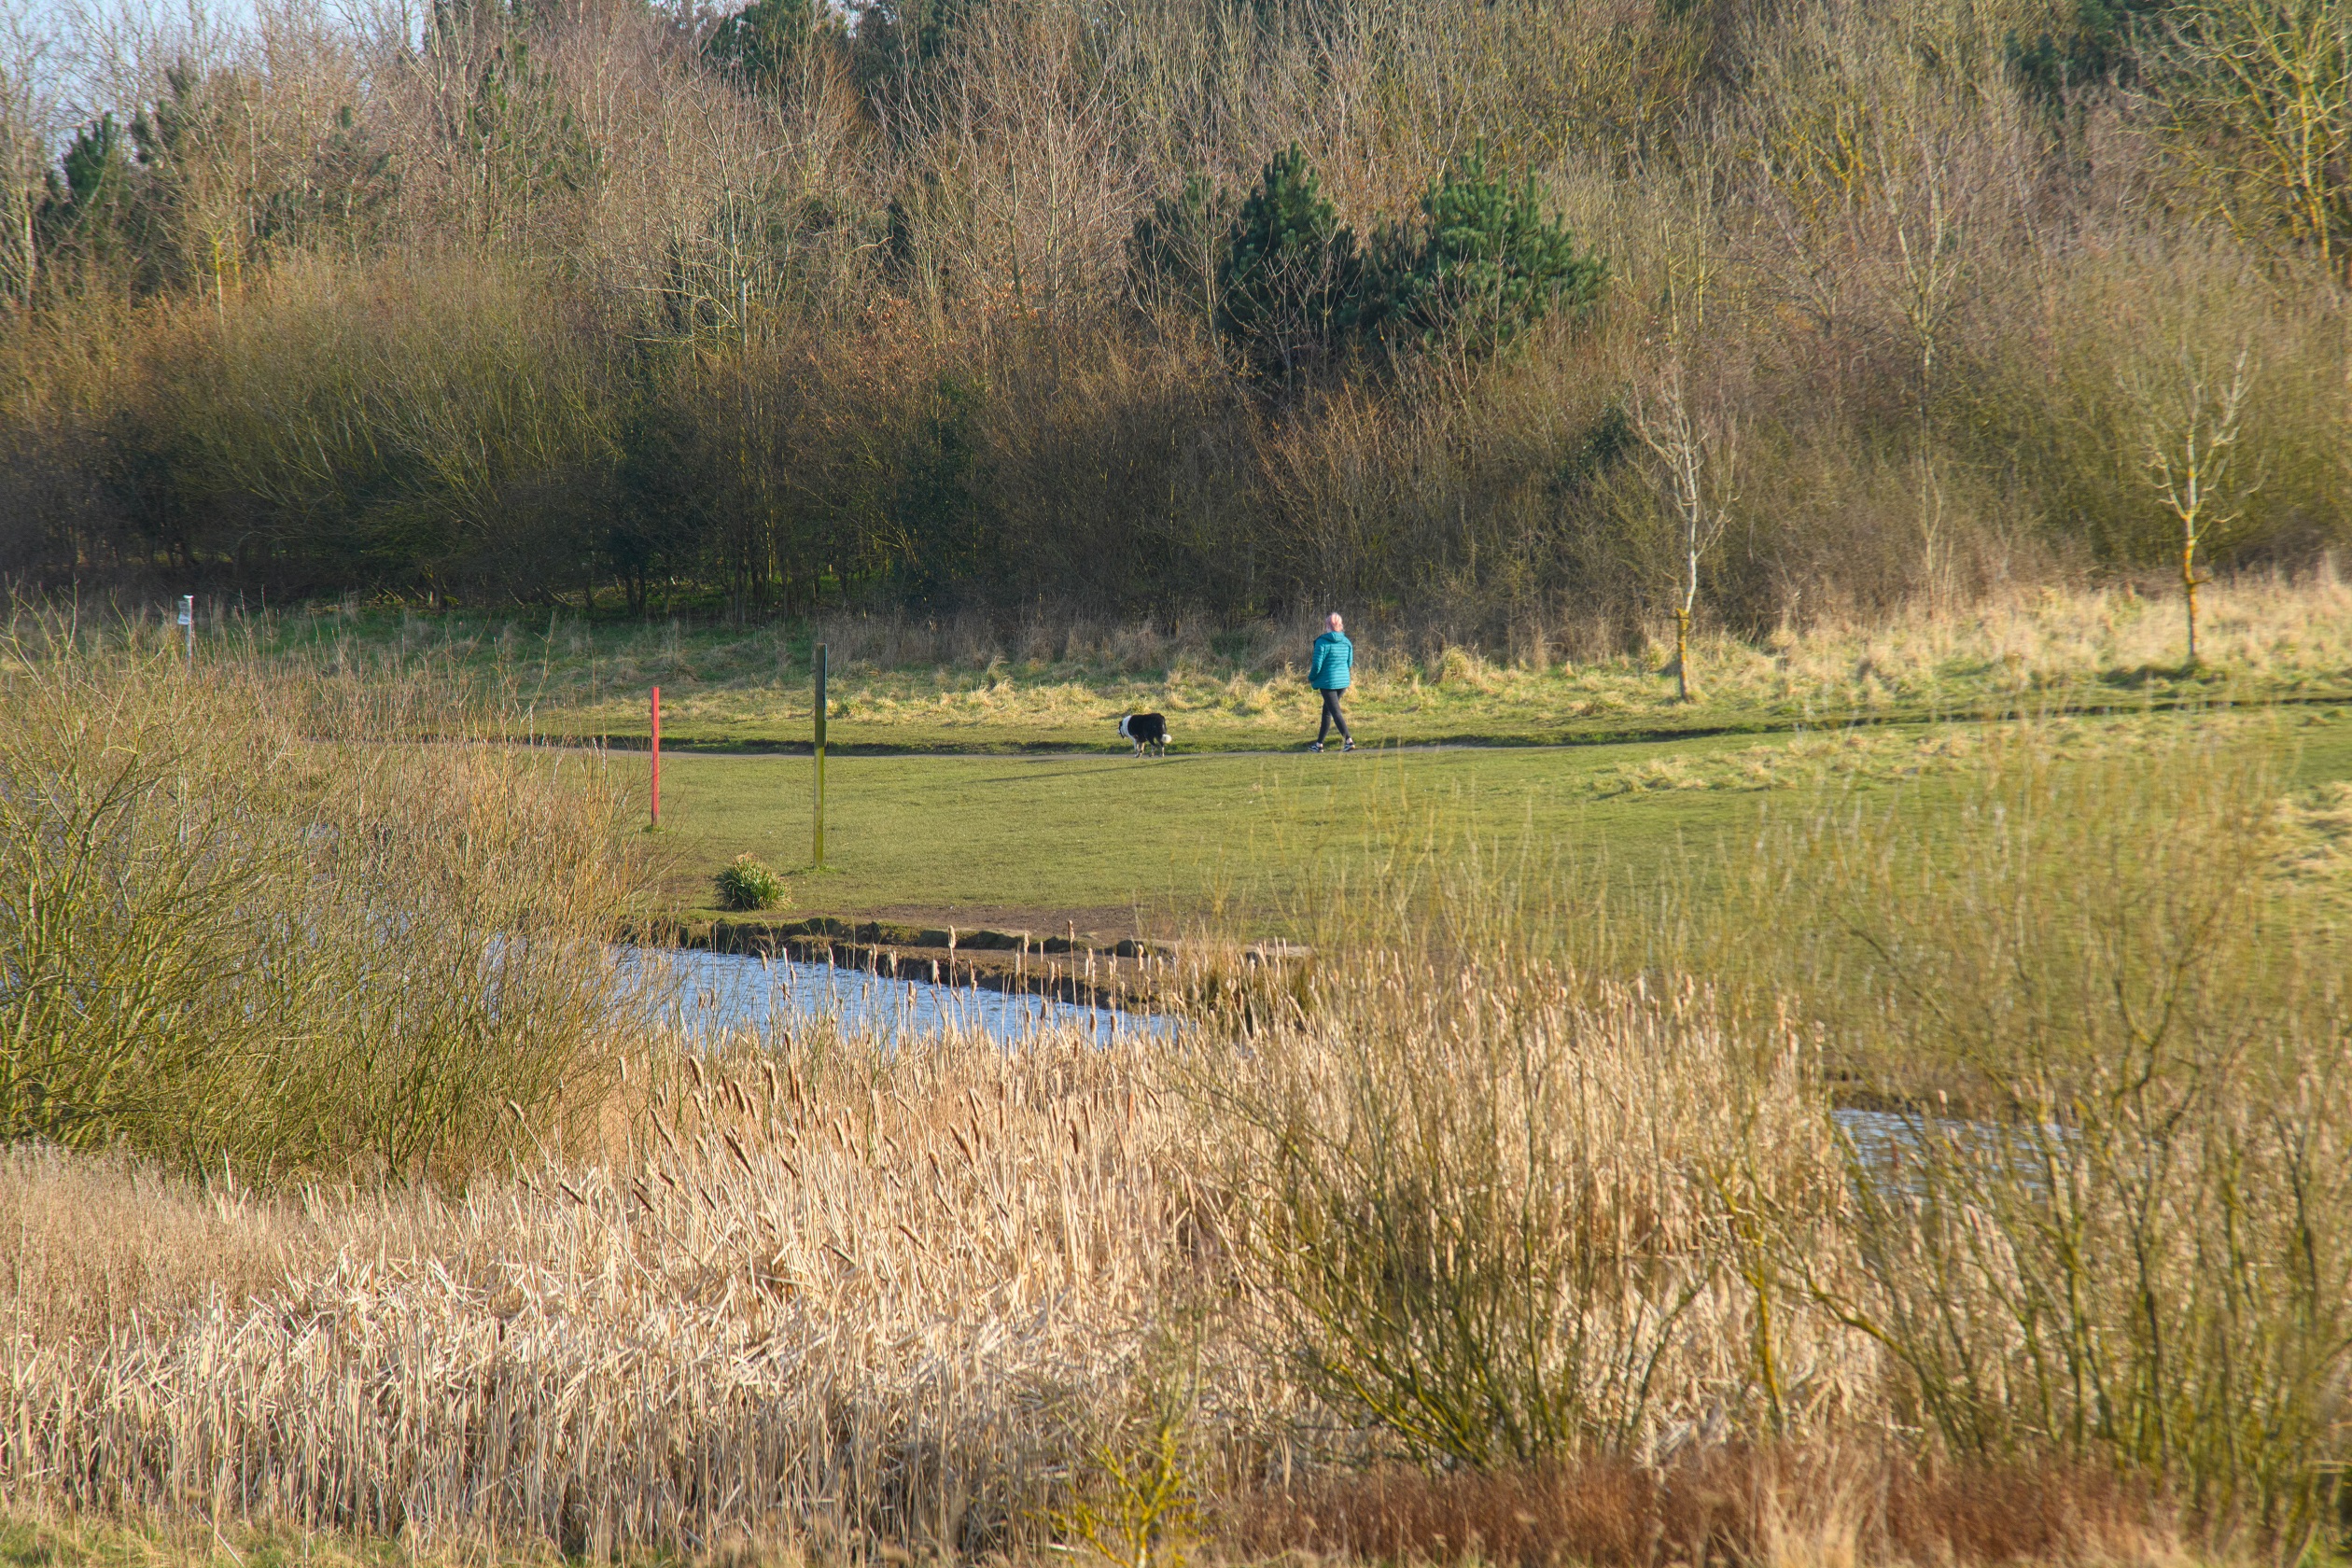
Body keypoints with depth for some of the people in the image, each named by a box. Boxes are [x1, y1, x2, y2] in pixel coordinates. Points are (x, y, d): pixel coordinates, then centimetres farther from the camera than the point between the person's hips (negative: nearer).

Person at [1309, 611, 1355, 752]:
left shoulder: (1322, 642, -14)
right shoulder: (1347, 642, 3)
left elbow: (1317, 665, -14)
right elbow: (1350, 663, 11)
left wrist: (1311, 678, 5)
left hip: (1328, 681, -6)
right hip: (1343, 681, 6)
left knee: (1335, 712, -5)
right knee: (1327, 710, 18)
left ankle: (1348, 740, -18)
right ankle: (1319, 743, 24)